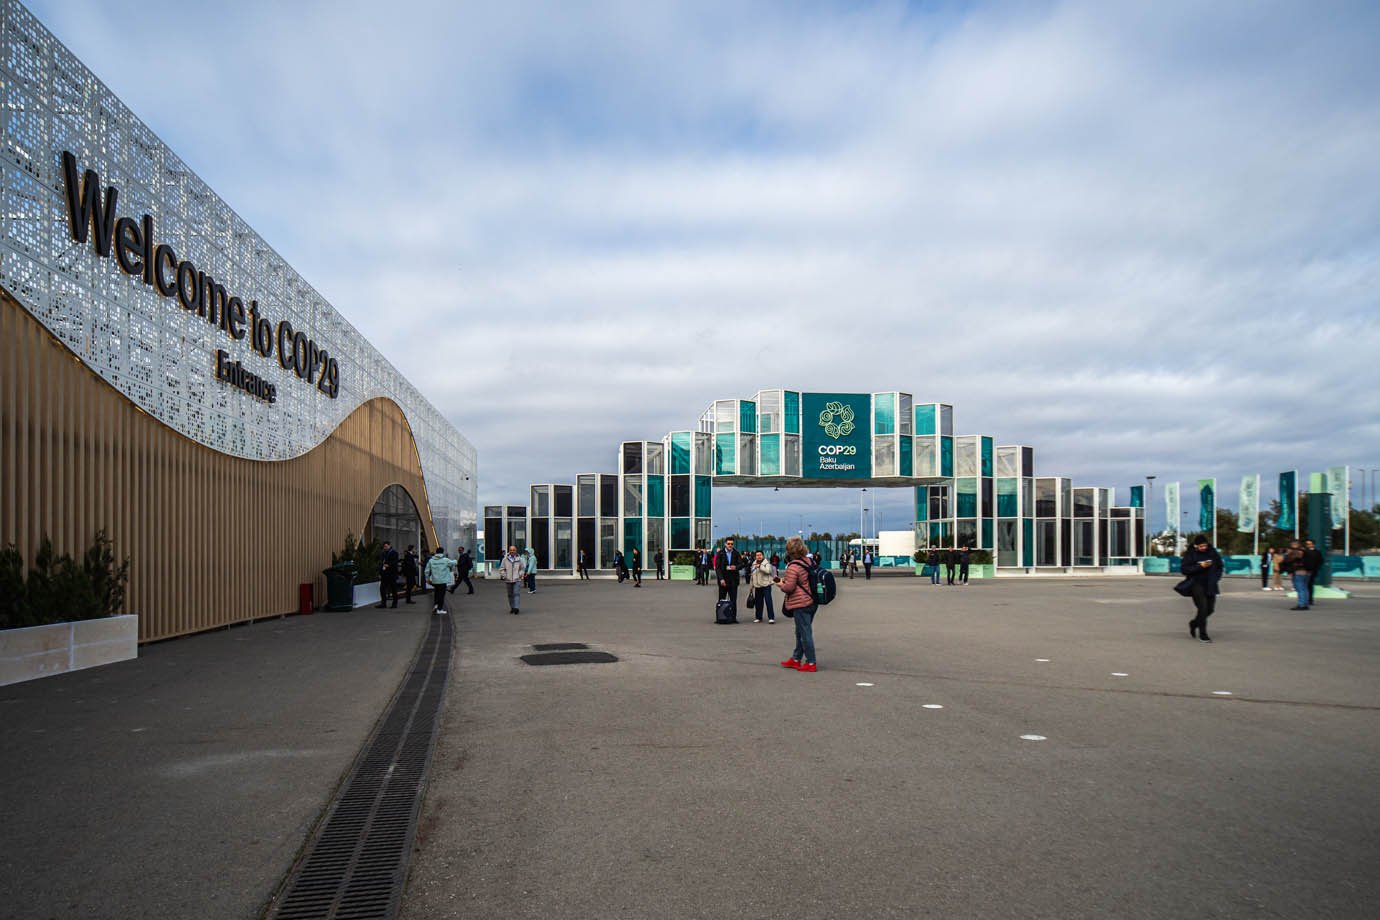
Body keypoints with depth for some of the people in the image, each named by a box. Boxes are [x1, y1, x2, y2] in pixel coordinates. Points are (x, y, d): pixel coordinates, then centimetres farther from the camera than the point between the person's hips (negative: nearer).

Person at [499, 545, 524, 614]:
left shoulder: (519, 559, 3)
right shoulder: (505, 559, 3)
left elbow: (523, 568, 11)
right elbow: (501, 569, 8)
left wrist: (521, 575, -3)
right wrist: (503, 575, -4)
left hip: (517, 580, -2)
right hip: (508, 580, 2)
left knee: (516, 593, -12)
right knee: (510, 595, 9)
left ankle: (516, 607, -16)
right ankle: (512, 608, 19)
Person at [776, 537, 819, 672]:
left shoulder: (793, 566, -19)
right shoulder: (808, 562, 8)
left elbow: (789, 587, -20)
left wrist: (781, 584, 1)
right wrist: (783, 580, 14)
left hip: (800, 604, -9)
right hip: (811, 602, 9)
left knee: (805, 633, -1)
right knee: (800, 633, 19)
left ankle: (810, 663, 5)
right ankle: (796, 659, 30)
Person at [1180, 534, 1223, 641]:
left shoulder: (1212, 552, 2)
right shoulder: (1190, 554, -9)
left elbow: (1219, 565, 16)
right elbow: (1183, 569, -15)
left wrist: (1217, 577, 3)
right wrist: (1200, 566, -22)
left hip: (1210, 585, 5)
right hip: (1197, 584, -5)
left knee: (1210, 608, 8)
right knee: (1203, 607, -13)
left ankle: (1194, 623, 34)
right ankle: (1202, 633, -4)